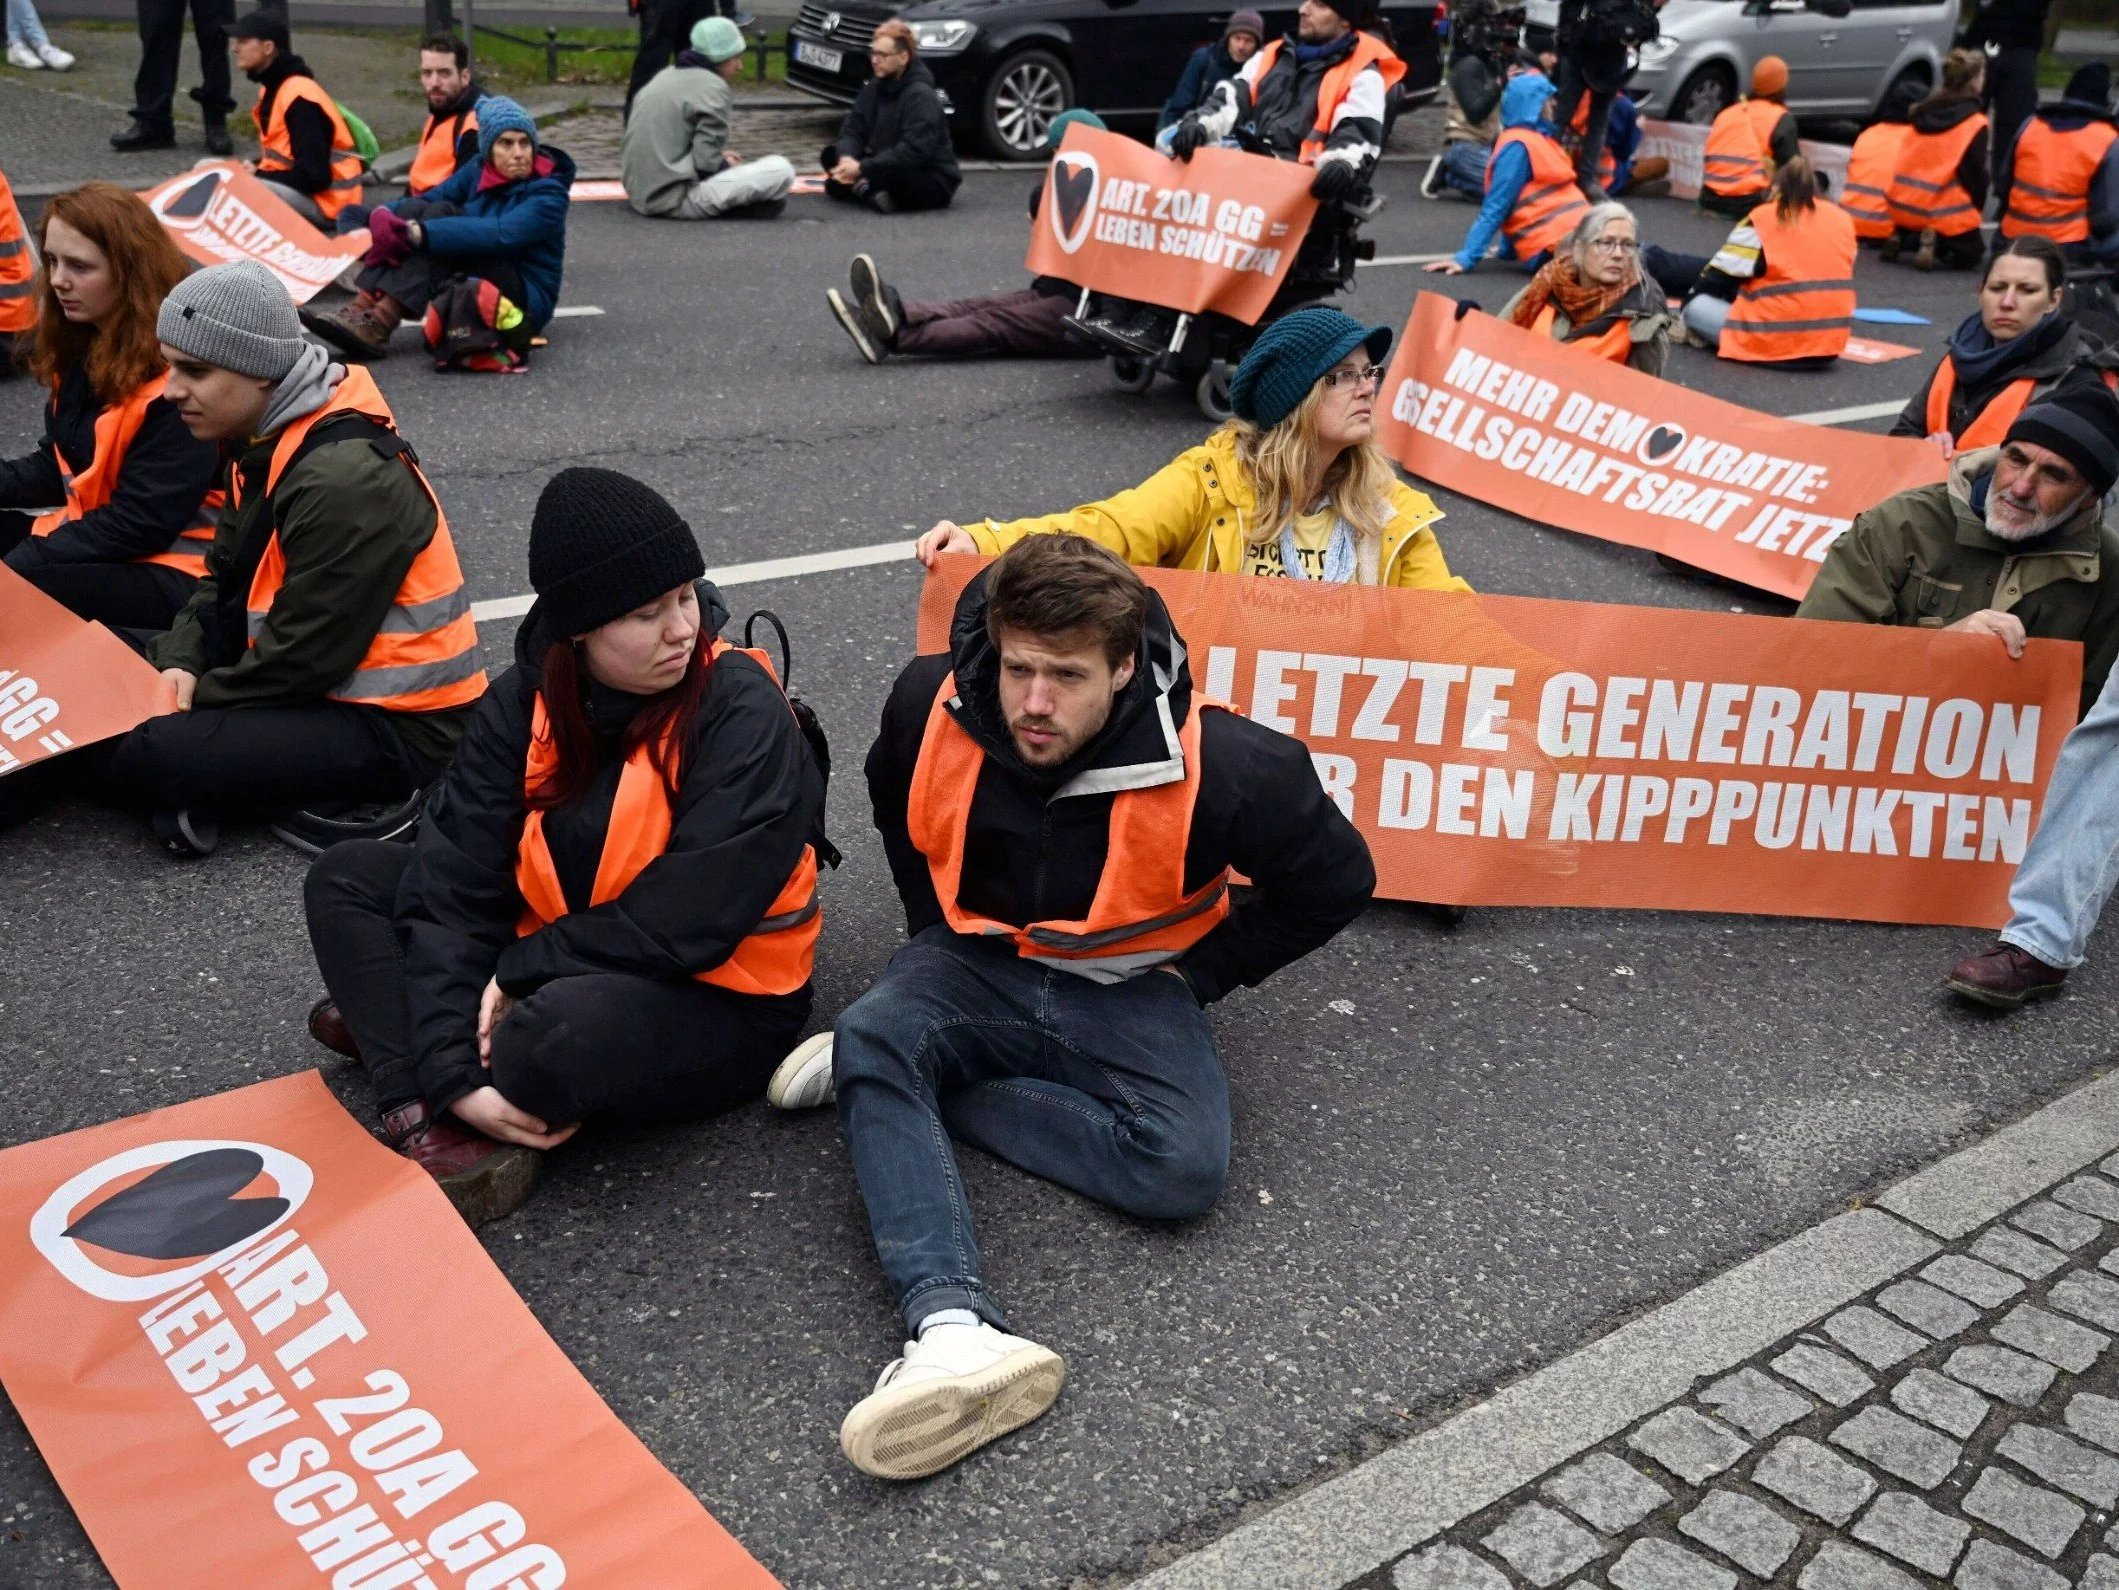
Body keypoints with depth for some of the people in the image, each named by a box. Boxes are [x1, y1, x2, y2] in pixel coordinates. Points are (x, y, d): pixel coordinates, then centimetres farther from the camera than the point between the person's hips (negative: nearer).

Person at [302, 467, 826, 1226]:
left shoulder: (744, 715, -19)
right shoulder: (523, 702, -6)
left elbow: (690, 918, -24)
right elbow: (453, 883, -14)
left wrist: (521, 969, -18)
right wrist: (452, 1072, -25)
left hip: (717, 1000, -6)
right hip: (553, 959, 6)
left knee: (565, 1028, -38)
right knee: (348, 876, -2)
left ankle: (384, 1022, -5)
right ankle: (428, 1121, -20)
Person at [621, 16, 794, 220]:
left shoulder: (667, 75, 16)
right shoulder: (713, 88, -10)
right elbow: (706, 163, -16)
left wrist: (720, 157, 18)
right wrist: (728, 166, 5)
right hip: (676, 200, -9)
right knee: (781, 169, -10)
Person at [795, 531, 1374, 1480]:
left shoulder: (1219, 765, -22)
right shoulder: (931, 709, -13)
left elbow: (1336, 883, -5)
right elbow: (895, 805, 14)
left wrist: (1199, 973, -3)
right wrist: (935, 928, 9)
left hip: (1127, 993, -1)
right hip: (975, 965, 1)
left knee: (1185, 1168, -29)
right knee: (871, 1034, -32)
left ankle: (889, 1071, -17)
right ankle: (952, 1326, -47)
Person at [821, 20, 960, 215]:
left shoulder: (921, 96, -20)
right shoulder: (875, 87, 4)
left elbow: (914, 150, -30)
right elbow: (852, 129, 3)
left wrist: (862, 168, -31)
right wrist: (846, 156, -22)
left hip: (933, 184, -8)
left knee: (891, 173, -40)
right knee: (831, 154, -1)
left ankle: (862, 189, -10)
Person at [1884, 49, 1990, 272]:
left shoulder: (1924, 113, 9)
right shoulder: (1975, 124, -9)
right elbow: (1976, 174, -8)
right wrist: (1976, 212, 7)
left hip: (1904, 205, 6)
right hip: (1946, 213, -6)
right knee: (1971, 250, 16)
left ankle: (1903, 237, 2)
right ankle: (1935, 242, -14)